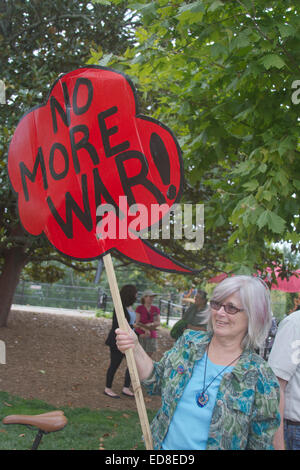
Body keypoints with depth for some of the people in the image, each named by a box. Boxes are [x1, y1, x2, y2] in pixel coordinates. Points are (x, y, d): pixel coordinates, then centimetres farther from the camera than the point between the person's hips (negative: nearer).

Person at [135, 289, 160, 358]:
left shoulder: (156, 309, 7)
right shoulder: (139, 308, -4)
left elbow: (158, 323, 3)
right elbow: (137, 323, -8)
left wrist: (150, 324, -17)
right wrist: (146, 330, -22)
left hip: (152, 336, 3)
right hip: (140, 335, -3)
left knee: (148, 357, 5)